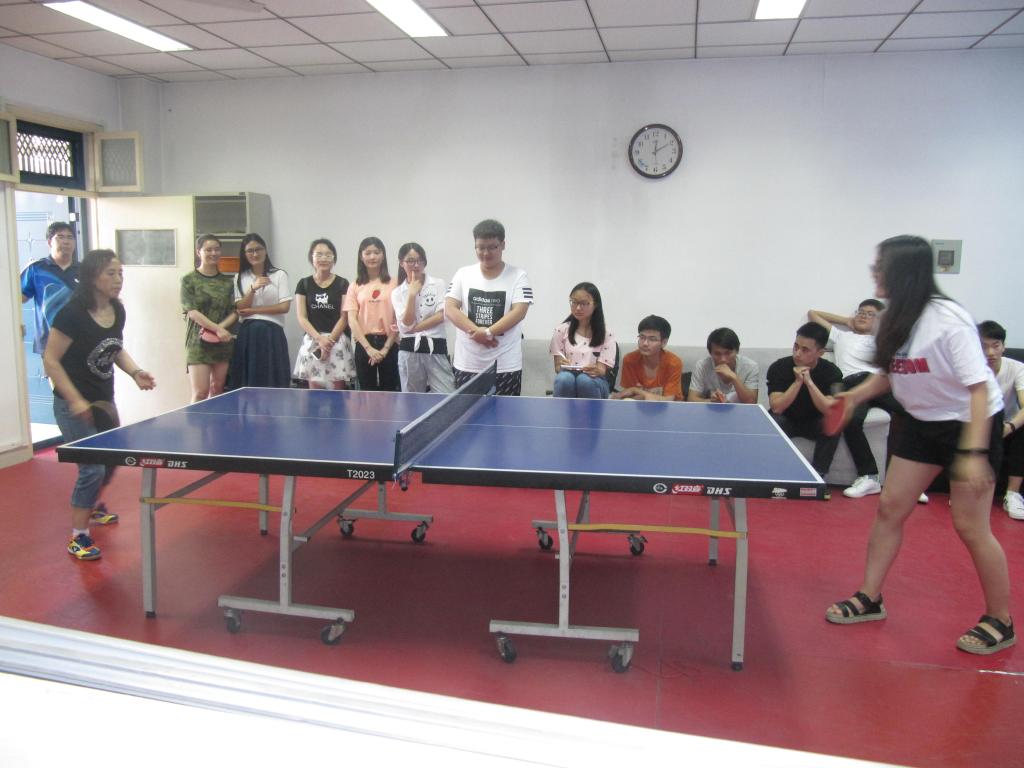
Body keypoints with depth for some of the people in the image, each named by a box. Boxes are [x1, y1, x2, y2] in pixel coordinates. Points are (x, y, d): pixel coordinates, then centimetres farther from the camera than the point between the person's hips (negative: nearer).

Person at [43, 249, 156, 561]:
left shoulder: (117, 310, -1)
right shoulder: (73, 313, -22)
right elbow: (50, 360, -18)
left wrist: (135, 372, -3)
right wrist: (76, 400, -23)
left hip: (103, 400, 8)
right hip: (74, 404, -8)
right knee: (92, 467, -9)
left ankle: (94, 507, 49)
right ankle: (78, 538, 7)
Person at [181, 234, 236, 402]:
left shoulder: (227, 281, 11)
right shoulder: (189, 280, 1)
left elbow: (234, 312, 7)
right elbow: (192, 311, -8)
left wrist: (221, 327, -12)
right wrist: (217, 329, -17)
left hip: (223, 342, 4)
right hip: (198, 342, -4)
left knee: (217, 390, 8)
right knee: (200, 392, -10)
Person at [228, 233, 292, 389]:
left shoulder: (279, 275, 3)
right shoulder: (240, 278, 12)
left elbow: (284, 307, -5)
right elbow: (240, 308, 1)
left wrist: (253, 310, -5)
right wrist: (253, 288, -14)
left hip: (271, 332, -2)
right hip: (247, 334, 3)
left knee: (271, 383, -3)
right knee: (245, 383, 1)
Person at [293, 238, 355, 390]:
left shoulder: (342, 284, 3)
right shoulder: (304, 284, 7)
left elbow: (344, 317, -1)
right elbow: (301, 318, 2)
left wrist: (329, 340, -11)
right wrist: (320, 339, -11)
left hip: (337, 342, -1)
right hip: (312, 342, 2)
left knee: (337, 391, -3)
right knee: (314, 392, 2)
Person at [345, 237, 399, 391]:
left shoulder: (393, 284, 2)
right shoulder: (355, 286, 6)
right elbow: (352, 320, 0)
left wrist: (386, 347, -9)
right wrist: (368, 348, -11)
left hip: (389, 344, -1)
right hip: (364, 345, 1)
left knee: (389, 391, 2)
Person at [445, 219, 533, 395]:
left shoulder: (518, 276, 0)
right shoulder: (463, 274, 7)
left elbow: (519, 312, -10)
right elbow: (449, 309, -2)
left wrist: (488, 332, -21)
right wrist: (476, 331, -16)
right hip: (467, 365, 2)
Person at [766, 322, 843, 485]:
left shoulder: (831, 372, -16)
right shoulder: (778, 367, -18)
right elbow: (776, 408, -25)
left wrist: (809, 381, -35)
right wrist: (797, 381, -34)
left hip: (814, 423, 1)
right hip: (787, 421, -1)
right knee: (772, 421, -33)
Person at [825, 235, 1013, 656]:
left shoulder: (948, 319, -25)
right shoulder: (895, 320, -3)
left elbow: (979, 388, -25)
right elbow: (890, 373, 12)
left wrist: (973, 453, -31)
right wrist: (855, 395, -5)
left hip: (972, 423, -7)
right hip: (924, 422, 7)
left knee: (969, 526, -2)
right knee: (890, 507, 6)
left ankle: (1000, 622, 18)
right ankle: (869, 598, 19)